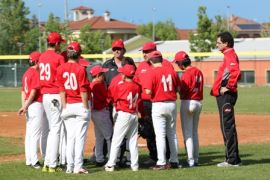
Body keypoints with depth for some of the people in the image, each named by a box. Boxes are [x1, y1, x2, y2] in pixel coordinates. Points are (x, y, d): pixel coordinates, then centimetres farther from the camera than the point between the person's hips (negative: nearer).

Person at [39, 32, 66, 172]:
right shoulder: (58, 58, -12)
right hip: (56, 96, -7)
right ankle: (52, 165, -5)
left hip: (45, 96, 7)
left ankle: (47, 163, 14)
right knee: (56, 129, -4)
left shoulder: (42, 57, 10)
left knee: (52, 129, 15)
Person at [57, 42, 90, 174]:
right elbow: (83, 91, -10)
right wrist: (86, 108, -4)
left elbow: (61, 90, 0)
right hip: (80, 105, -4)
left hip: (68, 106, 4)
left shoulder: (61, 69, 1)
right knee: (80, 136, -2)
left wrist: (64, 107, 3)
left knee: (70, 136, 9)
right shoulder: (80, 69, -10)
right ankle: (78, 167, -4)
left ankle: (70, 167, 7)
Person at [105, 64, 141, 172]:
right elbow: (138, 100, 9)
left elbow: (115, 99, 0)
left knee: (116, 140, -1)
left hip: (123, 114, -5)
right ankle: (135, 165, 12)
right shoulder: (137, 87, 3)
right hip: (134, 115, 5)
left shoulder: (120, 86, -12)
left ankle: (111, 164, -3)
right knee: (133, 141, 11)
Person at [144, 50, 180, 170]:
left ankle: (161, 162, -4)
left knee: (160, 134, -2)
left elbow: (148, 91, -17)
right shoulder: (171, 71, 4)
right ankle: (174, 161, 16)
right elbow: (177, 88, 9)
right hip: (172, 104, 5)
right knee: (172, 133, 14)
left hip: (158, 105, -5)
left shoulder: (152, 72, -11)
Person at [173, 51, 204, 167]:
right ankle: (196, 159, 19)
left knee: (187, 133, -3)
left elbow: (183, 91, -19)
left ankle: (190, 160, -6)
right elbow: (199, 87, 9)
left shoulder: (187, 74, -16)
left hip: (187, 102, -8)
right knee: (194, 132, 17)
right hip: (198, 103, 8)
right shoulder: (198, 72, 9)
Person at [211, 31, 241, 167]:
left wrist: (228, 87, -22)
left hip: (226, 95, -11)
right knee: (227, 127, 13)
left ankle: (232, 160, -7)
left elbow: (236, 72, -30)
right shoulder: (229, 55, 18)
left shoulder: (230, 55, -13)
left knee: (227, 127, -8)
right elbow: (236, 73, 26)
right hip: (224, 95, 11)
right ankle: (232, 158, 18)